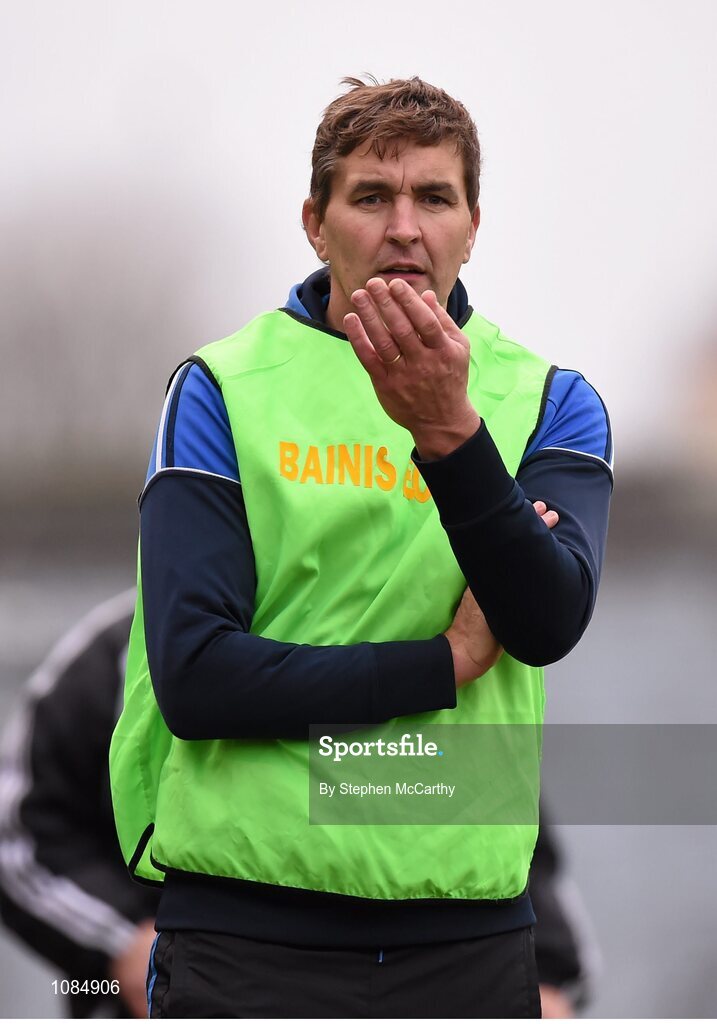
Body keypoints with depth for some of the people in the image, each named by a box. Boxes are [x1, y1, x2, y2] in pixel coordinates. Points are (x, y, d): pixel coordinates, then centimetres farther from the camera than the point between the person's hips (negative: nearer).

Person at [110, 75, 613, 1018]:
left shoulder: (549, 402, 7)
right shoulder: (223, 389, 1)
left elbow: (550, 622, -12)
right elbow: (192, 675, -11)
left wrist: (449, 429, -25)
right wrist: (449, 662, -9)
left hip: (468, 931, 2)